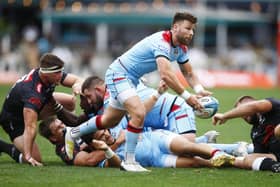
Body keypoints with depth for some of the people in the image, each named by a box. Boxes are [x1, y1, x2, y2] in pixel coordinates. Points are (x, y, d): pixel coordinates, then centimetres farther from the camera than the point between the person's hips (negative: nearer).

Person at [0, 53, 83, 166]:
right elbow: (30, 127, -45)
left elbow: (77, 80, -9)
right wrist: (28, 156, -47)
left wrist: (77, 85, -35)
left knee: (70, 102, 1)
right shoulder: (33, 93, -42)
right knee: (36, 159, -18)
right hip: (14, 121, -8)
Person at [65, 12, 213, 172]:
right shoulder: (162, 42, -29)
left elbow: (189, 74, 8)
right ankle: (129, 161, -17)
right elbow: (165, 75, -40)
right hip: (118, 73, -10)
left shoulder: (181, 48, 0)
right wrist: (187, 97, -40)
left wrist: (199, 90, -13)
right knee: (139, 113, -28)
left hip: (132, 79, 10)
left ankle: (72, 135, 41)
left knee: (110, 121, 20)